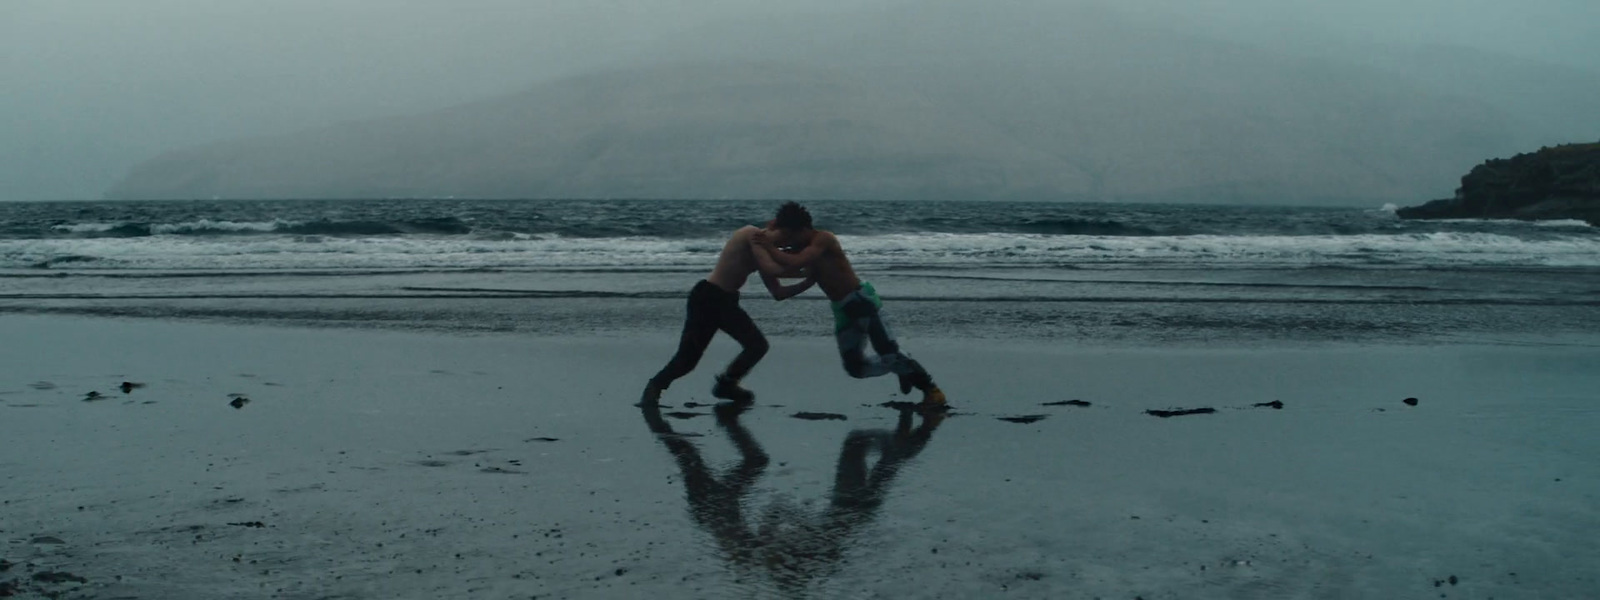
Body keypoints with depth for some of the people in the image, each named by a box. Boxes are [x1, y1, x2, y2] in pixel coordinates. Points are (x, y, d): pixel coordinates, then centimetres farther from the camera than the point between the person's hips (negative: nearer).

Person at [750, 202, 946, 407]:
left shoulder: (823, 239, -17)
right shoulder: (803, 245, 8)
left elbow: (794, 263, -30)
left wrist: (769, 247, -20)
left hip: (862, 300, -8)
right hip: (842, 310, 8)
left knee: (889, 353, -14)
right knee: (855, 368, 3)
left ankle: (930, 388, 1)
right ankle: (903, 370, 24)